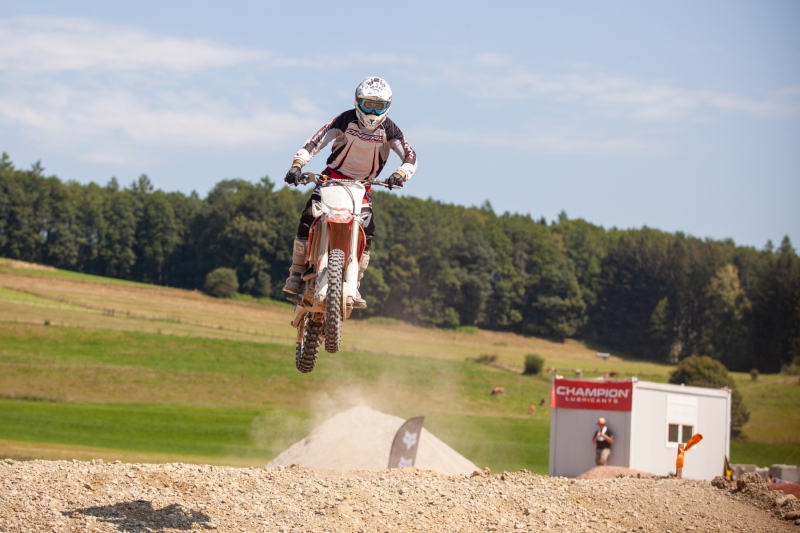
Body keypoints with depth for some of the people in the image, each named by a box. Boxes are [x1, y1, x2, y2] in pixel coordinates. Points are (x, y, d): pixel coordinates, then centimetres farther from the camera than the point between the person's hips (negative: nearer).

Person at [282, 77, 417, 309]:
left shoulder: (388, 130, -10)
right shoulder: (346, 120, -13)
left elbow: (410, 155, -19)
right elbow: (315, 142, -19)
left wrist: (400, 174, -41)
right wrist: (297, 165, -34)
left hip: (362, 185, 1)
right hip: (334, 175, -1)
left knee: (367, 231, -18)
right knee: (308, 218, -21)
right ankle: (296, 273, -13)